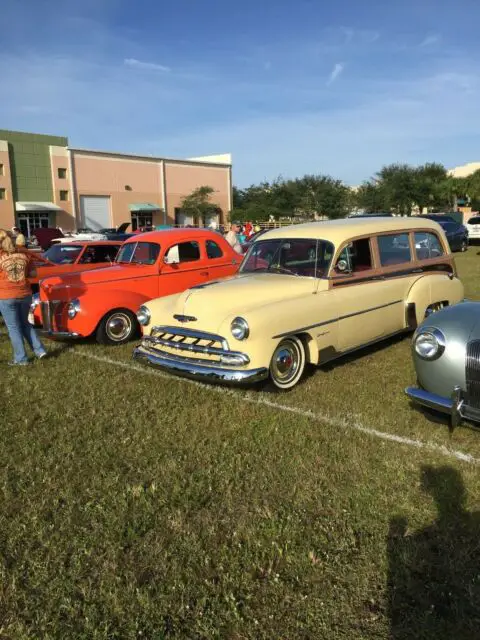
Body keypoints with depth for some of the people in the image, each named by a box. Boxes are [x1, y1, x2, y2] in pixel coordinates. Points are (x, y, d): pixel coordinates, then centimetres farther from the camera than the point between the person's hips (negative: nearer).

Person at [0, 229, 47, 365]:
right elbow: (33, 273, 5)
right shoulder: (25, 255, 0)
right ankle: (39, 350, 16)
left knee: (13, 328, 8)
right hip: (25, 295, 4)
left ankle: (21, 358, 13)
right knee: (24, 323, 22)